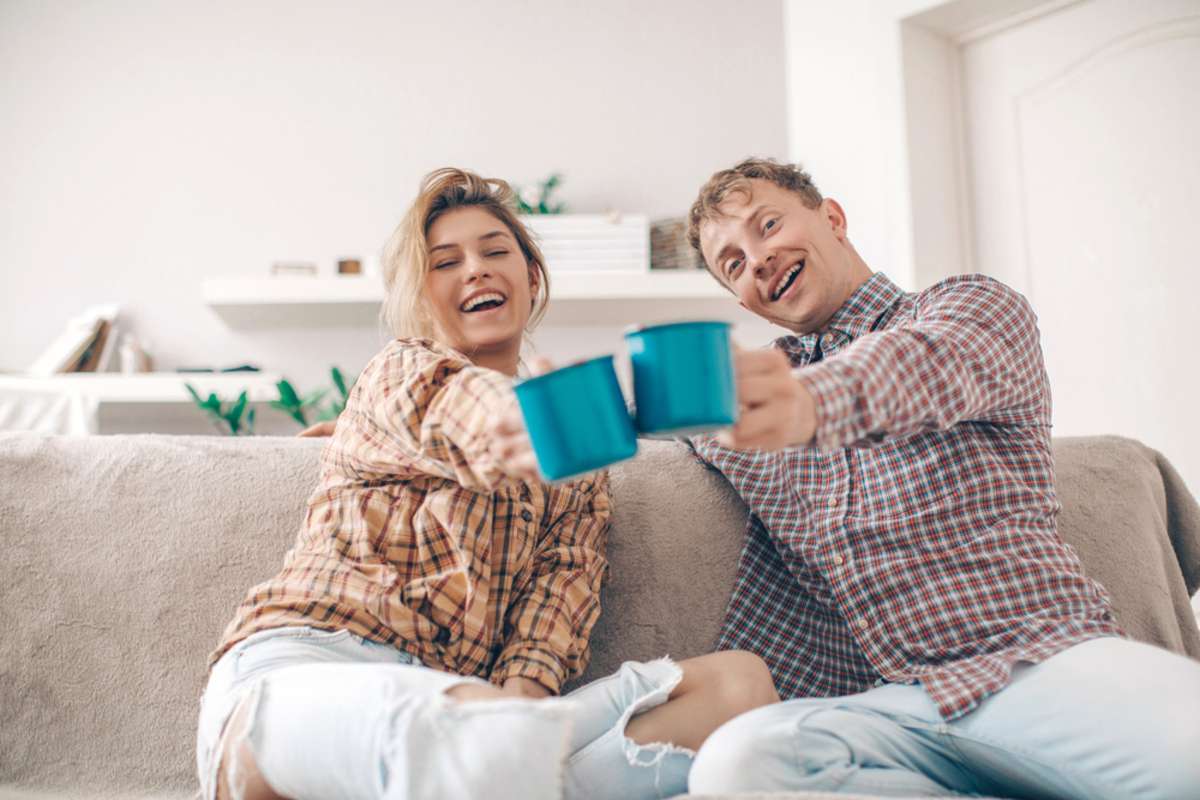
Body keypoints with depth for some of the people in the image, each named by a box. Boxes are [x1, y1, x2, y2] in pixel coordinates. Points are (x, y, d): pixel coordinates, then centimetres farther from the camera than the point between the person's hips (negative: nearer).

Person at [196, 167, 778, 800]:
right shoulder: (401, 371, 13)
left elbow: (566, 578, 7)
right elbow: (457, 411, -14)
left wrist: (520, 689, -15)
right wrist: (517, 417, -39)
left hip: (460, 698, 5)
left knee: (738, 683, -19)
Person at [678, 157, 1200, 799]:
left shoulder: (971, 307, 8)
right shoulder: (767, 383, 22)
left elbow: (929, 361, -17)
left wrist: (812, 400, -39)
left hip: (1043, 658, -3)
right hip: (889, 701, 4)